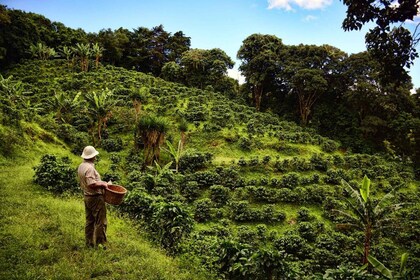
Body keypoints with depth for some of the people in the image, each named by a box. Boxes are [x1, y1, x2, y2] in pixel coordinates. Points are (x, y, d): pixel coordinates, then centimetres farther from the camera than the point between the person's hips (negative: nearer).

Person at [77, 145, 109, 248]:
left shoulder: (81, 166, 9)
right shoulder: (89, 168, -22)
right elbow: (91, 184, -29)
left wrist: (100, 182, 14)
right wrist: (102, 184, -15)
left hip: (87, 196, 10)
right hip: (95, 197, -10)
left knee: (89, 221, 16)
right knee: (100, 221, 0)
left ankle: (89, 242, 24)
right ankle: (100, 243, 6)